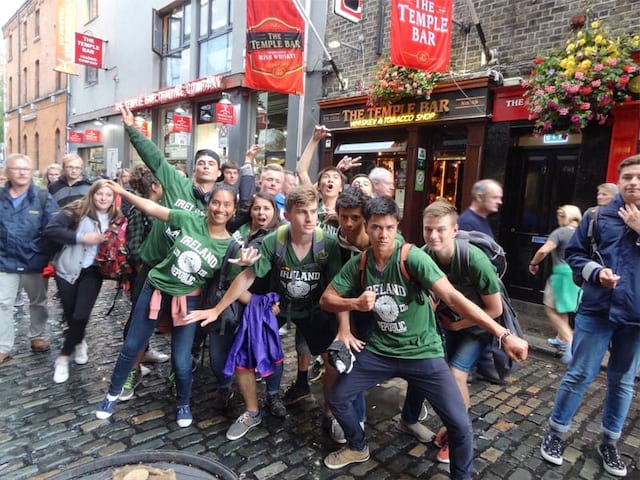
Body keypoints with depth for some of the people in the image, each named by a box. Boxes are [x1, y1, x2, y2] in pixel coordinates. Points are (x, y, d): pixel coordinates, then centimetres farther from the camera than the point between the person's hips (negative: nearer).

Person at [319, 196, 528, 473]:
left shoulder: (413, 258, -21)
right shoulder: (358, 264, -7)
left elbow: (452, 297, -30)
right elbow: (326, 299, 0)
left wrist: (503, 334, -38)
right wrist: (355, 303, -21)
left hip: (422, 352, -3)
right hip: (380, 351, 4)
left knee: (460, 424, -10)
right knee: (337, 398, 7)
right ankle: (358, 448, 37)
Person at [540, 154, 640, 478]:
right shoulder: (598, 216, 0)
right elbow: (574, 253, 3)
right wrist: (596, 272, -15)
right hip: (597, 309, -2)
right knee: (579, 375, 5)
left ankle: (609, 442, 33)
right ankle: (556, 433, 23)